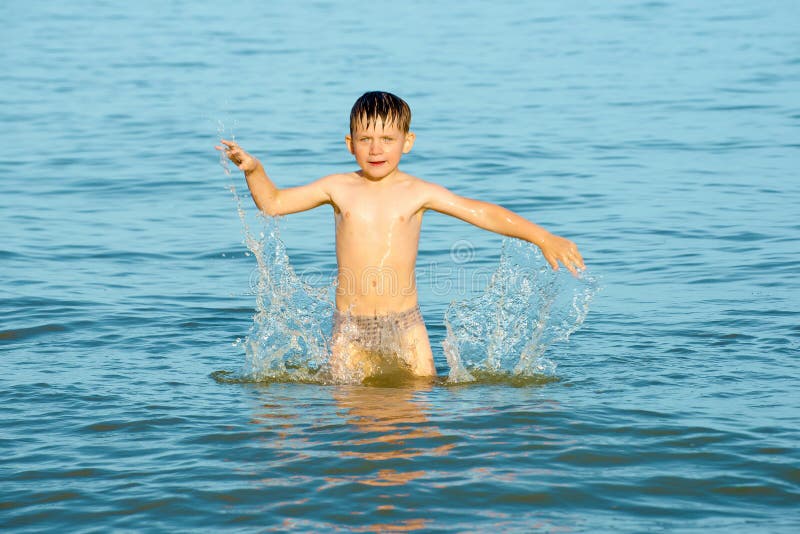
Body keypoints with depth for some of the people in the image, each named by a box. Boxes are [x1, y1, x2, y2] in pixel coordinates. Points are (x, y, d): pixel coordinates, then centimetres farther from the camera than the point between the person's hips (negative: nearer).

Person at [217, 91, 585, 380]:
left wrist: (543, 238, -8)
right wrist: (253, 169, -7)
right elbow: (274, 203, 11)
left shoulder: (417, 193, -1)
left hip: (404, 322, 0)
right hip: (351, 327, 1)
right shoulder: (339, 188, 2)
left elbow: (482, 213, -2)